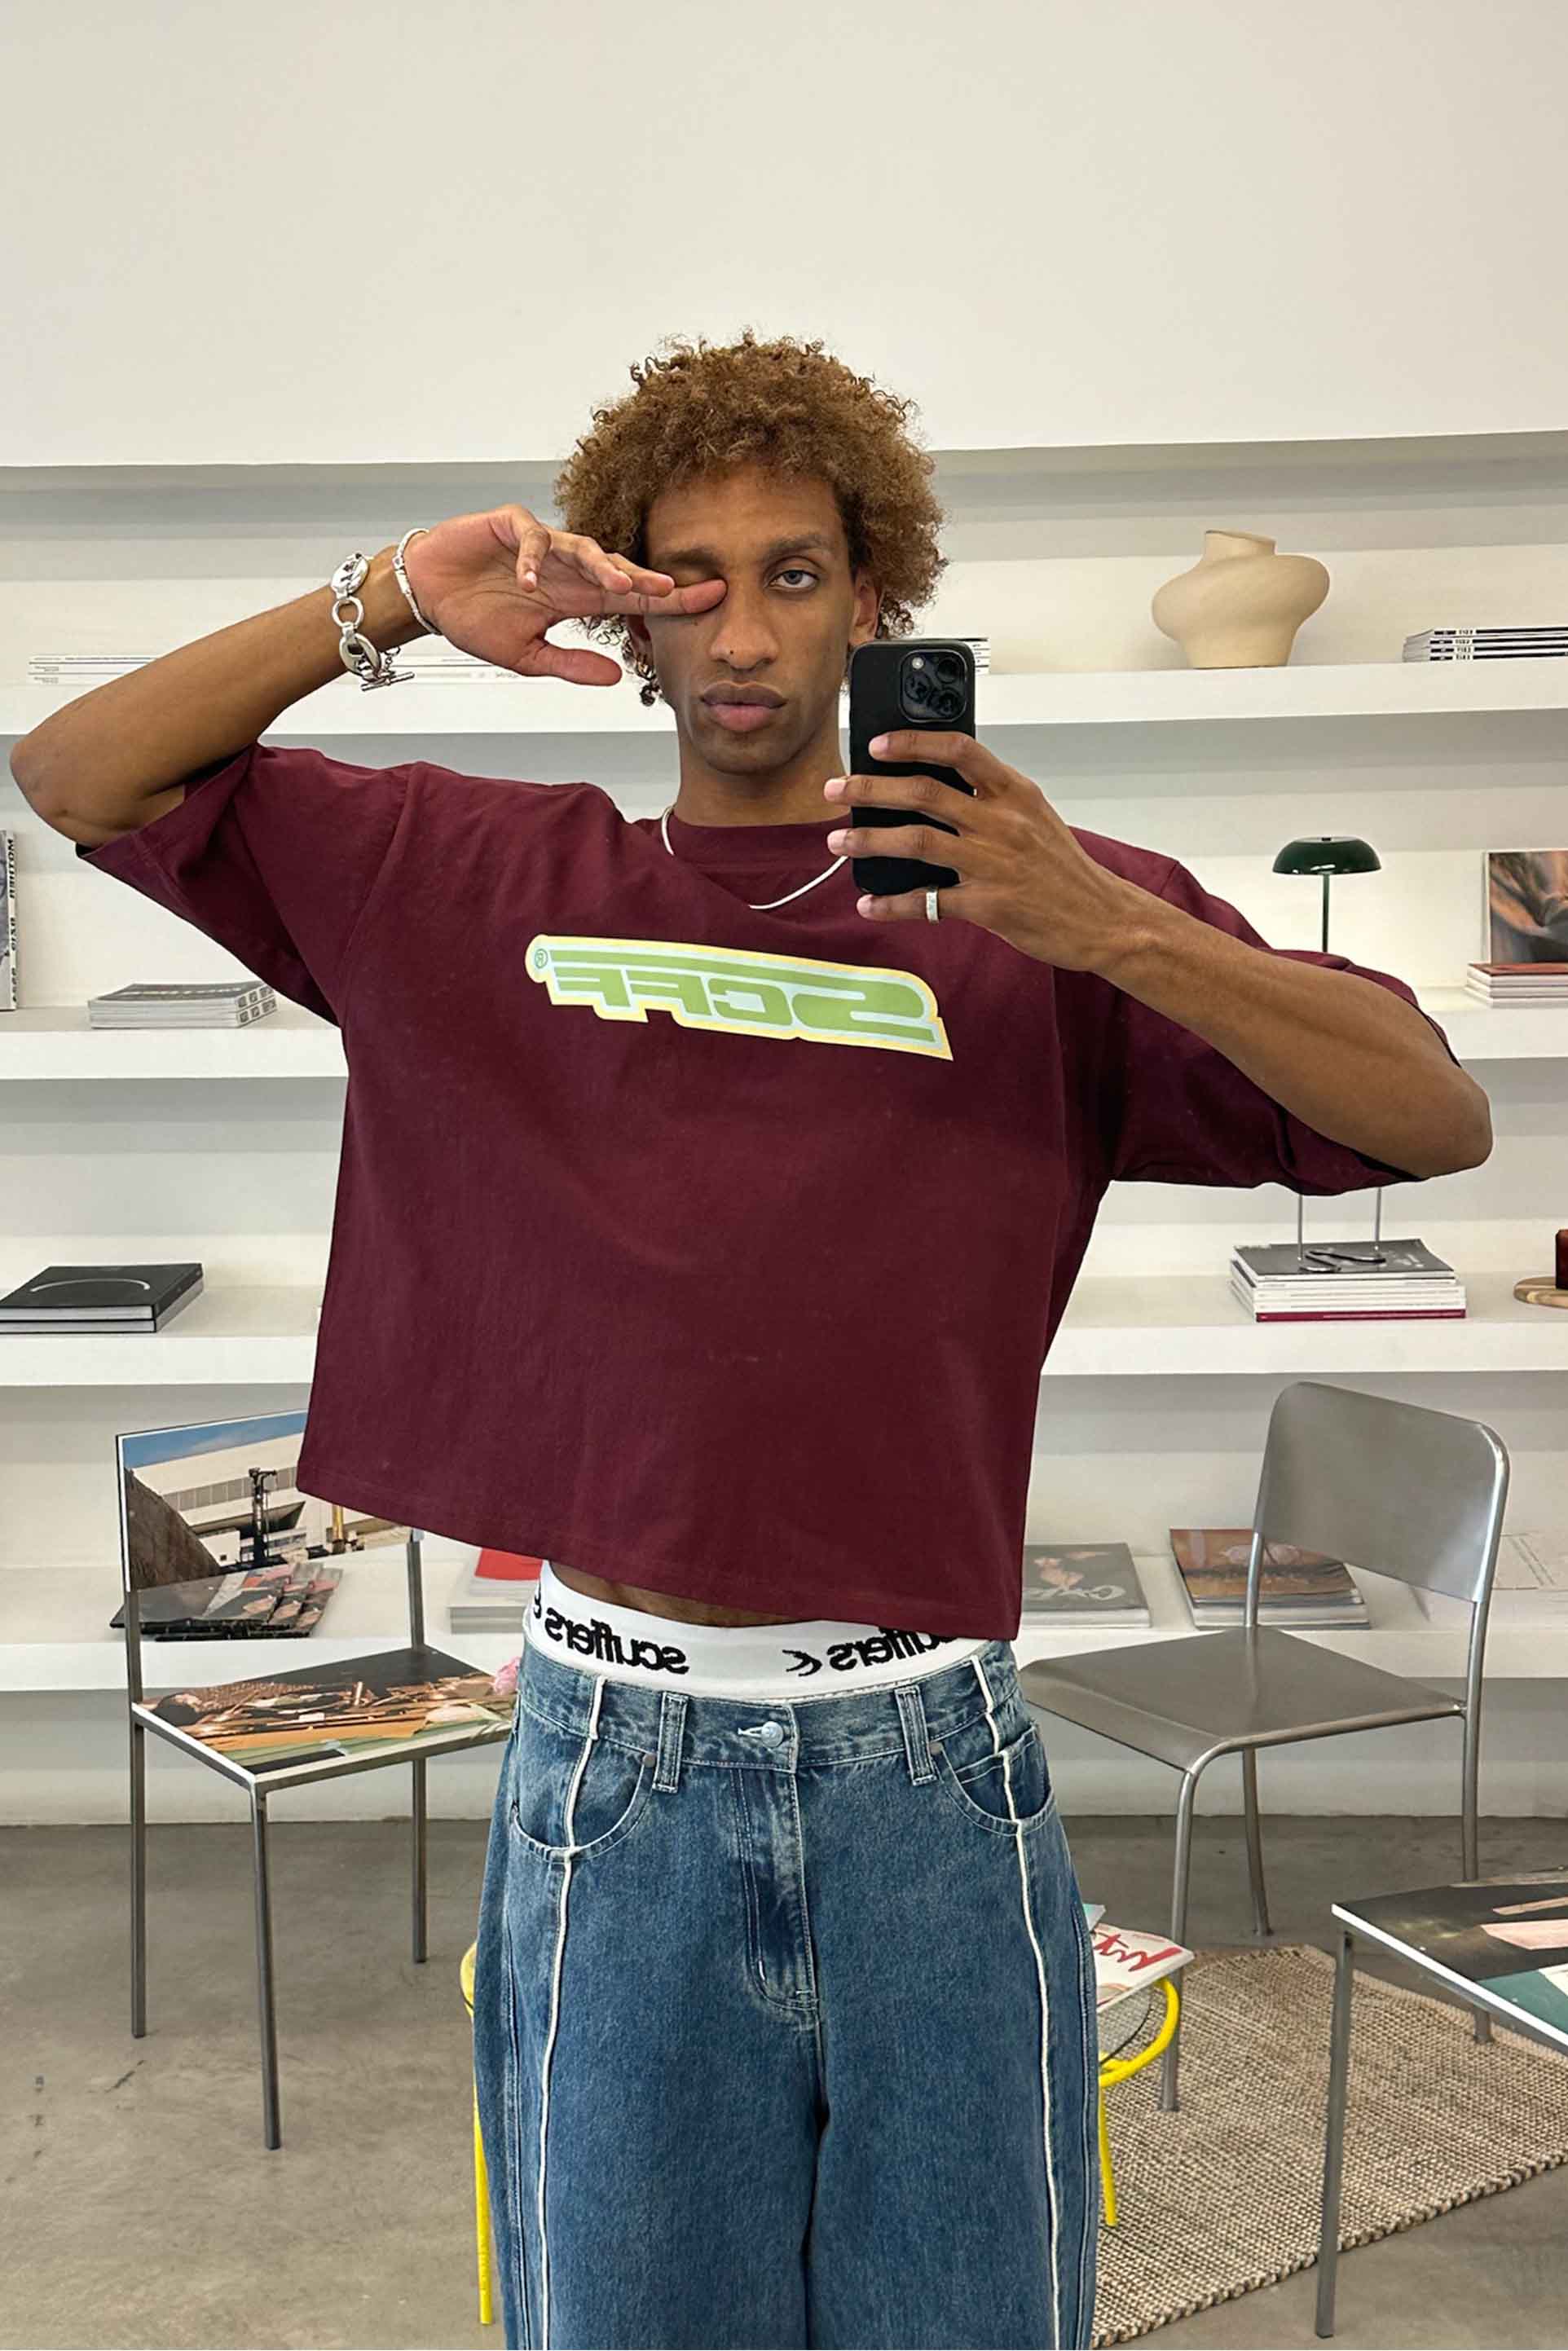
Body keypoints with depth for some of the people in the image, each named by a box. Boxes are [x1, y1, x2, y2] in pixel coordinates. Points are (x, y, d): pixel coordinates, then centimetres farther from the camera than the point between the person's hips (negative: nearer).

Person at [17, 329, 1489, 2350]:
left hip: (928, 1776, 0)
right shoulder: (480, 884, 2)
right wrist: (397, 607, -9)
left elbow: (1438, 1118, -7)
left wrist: (1100, 926, -21)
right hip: (615, 1761, 1)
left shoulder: (1031, 913, -1)